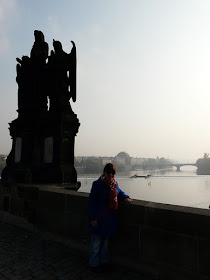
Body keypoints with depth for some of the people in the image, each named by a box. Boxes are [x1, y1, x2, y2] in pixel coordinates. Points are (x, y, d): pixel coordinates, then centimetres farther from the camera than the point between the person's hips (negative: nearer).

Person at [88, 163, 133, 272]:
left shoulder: (114, 183, 2)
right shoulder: (97, 184, -18)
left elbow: (119, 192, 22)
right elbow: (91, 201, -16)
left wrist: (125, 198, 1)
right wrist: (93, 218, -17)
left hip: (110, 217, 6)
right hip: (99, 218, -6)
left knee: (105, 240, 22)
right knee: (96, 241, 8)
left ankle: (104, 261, 41)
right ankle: (94, 264, 28)